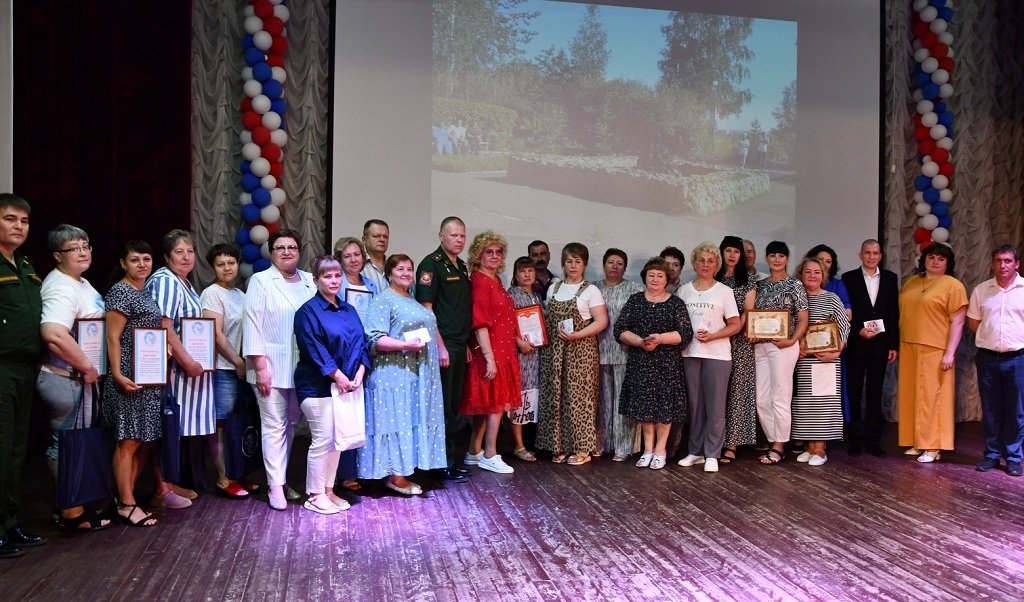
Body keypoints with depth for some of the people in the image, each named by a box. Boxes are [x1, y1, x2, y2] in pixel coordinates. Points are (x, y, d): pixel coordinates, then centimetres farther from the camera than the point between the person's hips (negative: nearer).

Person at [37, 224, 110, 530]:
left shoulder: (80, 282, 13)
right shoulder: (61, 288, -20)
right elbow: (53, 334, -34)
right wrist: (86, 367, -24)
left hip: (78, 377, 10)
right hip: (66, 378, -10)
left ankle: (72, 504, 30)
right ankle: (71, 512, 11)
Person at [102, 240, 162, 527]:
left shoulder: (147, 293, 15)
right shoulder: (120, 292, -9)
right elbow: (112, 337, -14)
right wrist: (117, 375, -21)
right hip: (131, 377, -9)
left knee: (145, 440, 11)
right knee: (129, 441, -3)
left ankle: (127, 494, 20)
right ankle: (126, 505, 4)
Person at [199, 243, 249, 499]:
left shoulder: (240, 294, 13)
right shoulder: (212, 293, -8)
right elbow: (216, 334, -14)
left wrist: (245, 362, 7)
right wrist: (237, 361, -10)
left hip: (238, 366, 7)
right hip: (222, 367, -7)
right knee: (220, 424, -1)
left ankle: (235, 473, 18)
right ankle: (223, 480, 5)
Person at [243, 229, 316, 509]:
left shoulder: (309, 281, 11)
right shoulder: (261, 281, 0)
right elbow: (253, 324, -5)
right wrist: (260, 366, -11)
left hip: (302, 368, 4)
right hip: (271, 366, -4)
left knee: (290, 424, 11)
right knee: (274, 426, -1)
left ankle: (281, 478, 22)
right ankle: (276, 486, 6)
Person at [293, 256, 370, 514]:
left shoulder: (349, 310, 13)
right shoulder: (308, 311, -6)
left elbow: (361, 344, 10)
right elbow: (314, 349, -14)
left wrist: (358, 374, -5)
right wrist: (338, 376, -17)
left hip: (349, 384, 6)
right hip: (319, 386, -6)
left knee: (338, 440, 10)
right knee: (323, 440, -4)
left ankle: (328, 490, 21)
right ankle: (314, 495, 8)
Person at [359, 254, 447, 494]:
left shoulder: (412, 300, 18)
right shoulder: (384, 300, -8)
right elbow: (374, 339, -17)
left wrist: (437, 352, 17)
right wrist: (405, 344, -24)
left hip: (417, 374, 9)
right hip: (394, 374, -9)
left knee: (412, 421, 10)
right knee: (396, 421, -3)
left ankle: (402, 472, 17)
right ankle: (395, 476, 5)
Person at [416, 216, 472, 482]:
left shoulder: (462, 267, 16)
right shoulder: (431, 264, -9)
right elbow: (426, 308, -15)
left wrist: (465, 343, 17)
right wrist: (440, 345, -18)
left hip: (459, 345, 8)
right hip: (442, 345, -8)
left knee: (455, 405, 13)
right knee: (442, 406, -2)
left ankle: (452, 458, 23)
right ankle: (442, 463, 7)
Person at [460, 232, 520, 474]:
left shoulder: (495, 281, 13)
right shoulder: (480, 282, -15)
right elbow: (480, 323, -20)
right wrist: (490, 358, -22)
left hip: (502, 350, 9)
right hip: (491, 351, -9)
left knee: (486, 403, 13)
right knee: (496, 403, -3)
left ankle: (474, 453, 21)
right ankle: (490, 456, 7)